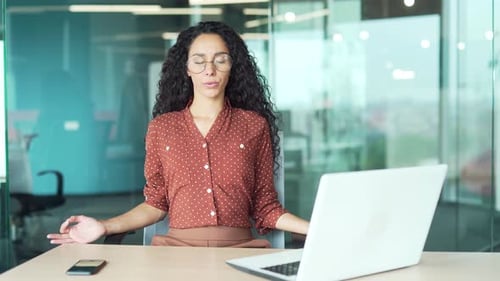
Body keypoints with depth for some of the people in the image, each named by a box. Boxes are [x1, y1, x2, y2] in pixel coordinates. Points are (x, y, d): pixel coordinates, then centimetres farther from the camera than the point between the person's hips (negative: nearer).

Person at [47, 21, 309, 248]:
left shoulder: (255, 125, 5)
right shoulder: (160, 127, 8)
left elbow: (265, 207, 7)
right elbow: (156, 202, 12)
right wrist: (104, 227, -3)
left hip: (240, 248, 0)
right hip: (178, 247, 0)